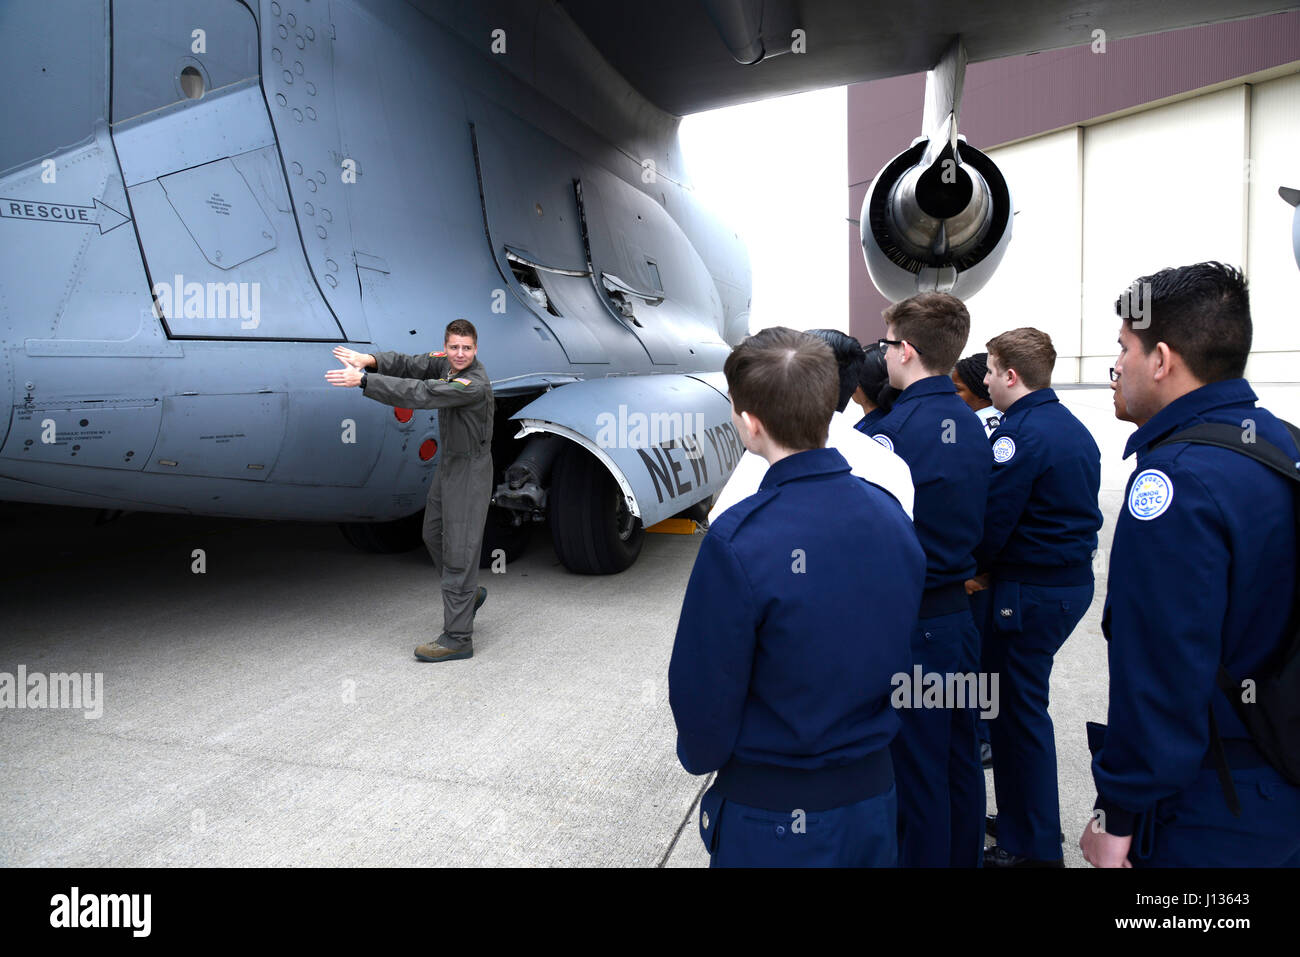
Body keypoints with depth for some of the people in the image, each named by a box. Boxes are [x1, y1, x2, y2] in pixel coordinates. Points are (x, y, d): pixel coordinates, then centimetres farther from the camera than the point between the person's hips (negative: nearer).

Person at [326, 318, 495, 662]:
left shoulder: (475, 384, -26)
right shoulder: (446, 362, 2)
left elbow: (419, 394, -33)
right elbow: (409, 364, -4)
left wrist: (363, 381, -35)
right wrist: (369, 359, -24)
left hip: (470, 473, -9)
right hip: (447, 466, 9)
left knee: (459, 550, -7)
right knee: (434, 534, 21)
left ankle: (457, 638, -2)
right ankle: (469, 594, 41)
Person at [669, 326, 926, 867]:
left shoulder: (738, 540, -26)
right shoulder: (890, 512, -7)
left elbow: (704, 692, -17)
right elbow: (895, 654, 4)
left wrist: (699, 756, 4)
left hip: (774, 820, -5)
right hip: (874, 793, 5)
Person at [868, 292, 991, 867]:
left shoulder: (898, 427, -19)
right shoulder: (970, 425, 7)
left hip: (912, 624, -8)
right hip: (959, 613, 8)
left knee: (917, 770, 5)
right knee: (959, 758, 20)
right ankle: (964, 857, 36)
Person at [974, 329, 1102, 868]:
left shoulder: (1020, 432, -17)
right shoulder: (1074, 428, 13)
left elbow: (992, 520, -21)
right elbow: (1076, 512, 14)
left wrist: (971, 568, -3)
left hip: (1030, 591, -10)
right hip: (1074, 579, 10)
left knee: (1019, 708, 3)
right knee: (1021, 699, 20)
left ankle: (1033, 846, 15)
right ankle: (1024, 818, 33)